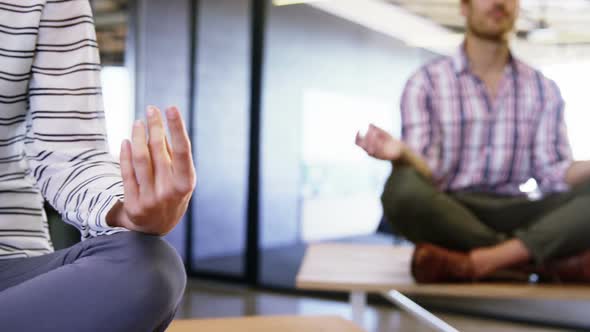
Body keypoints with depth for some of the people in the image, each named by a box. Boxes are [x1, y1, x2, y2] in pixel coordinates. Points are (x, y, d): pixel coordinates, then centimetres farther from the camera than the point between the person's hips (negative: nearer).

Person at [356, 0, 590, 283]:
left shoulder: (543, 89, 13)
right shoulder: (426, 82, 3)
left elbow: (553, 174, 3)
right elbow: (426, 173, -7)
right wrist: (403, 154, -30)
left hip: (514, 215, 2)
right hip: (449, 214, -2)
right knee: (404, 189, -36)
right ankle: (551, 261, -26)